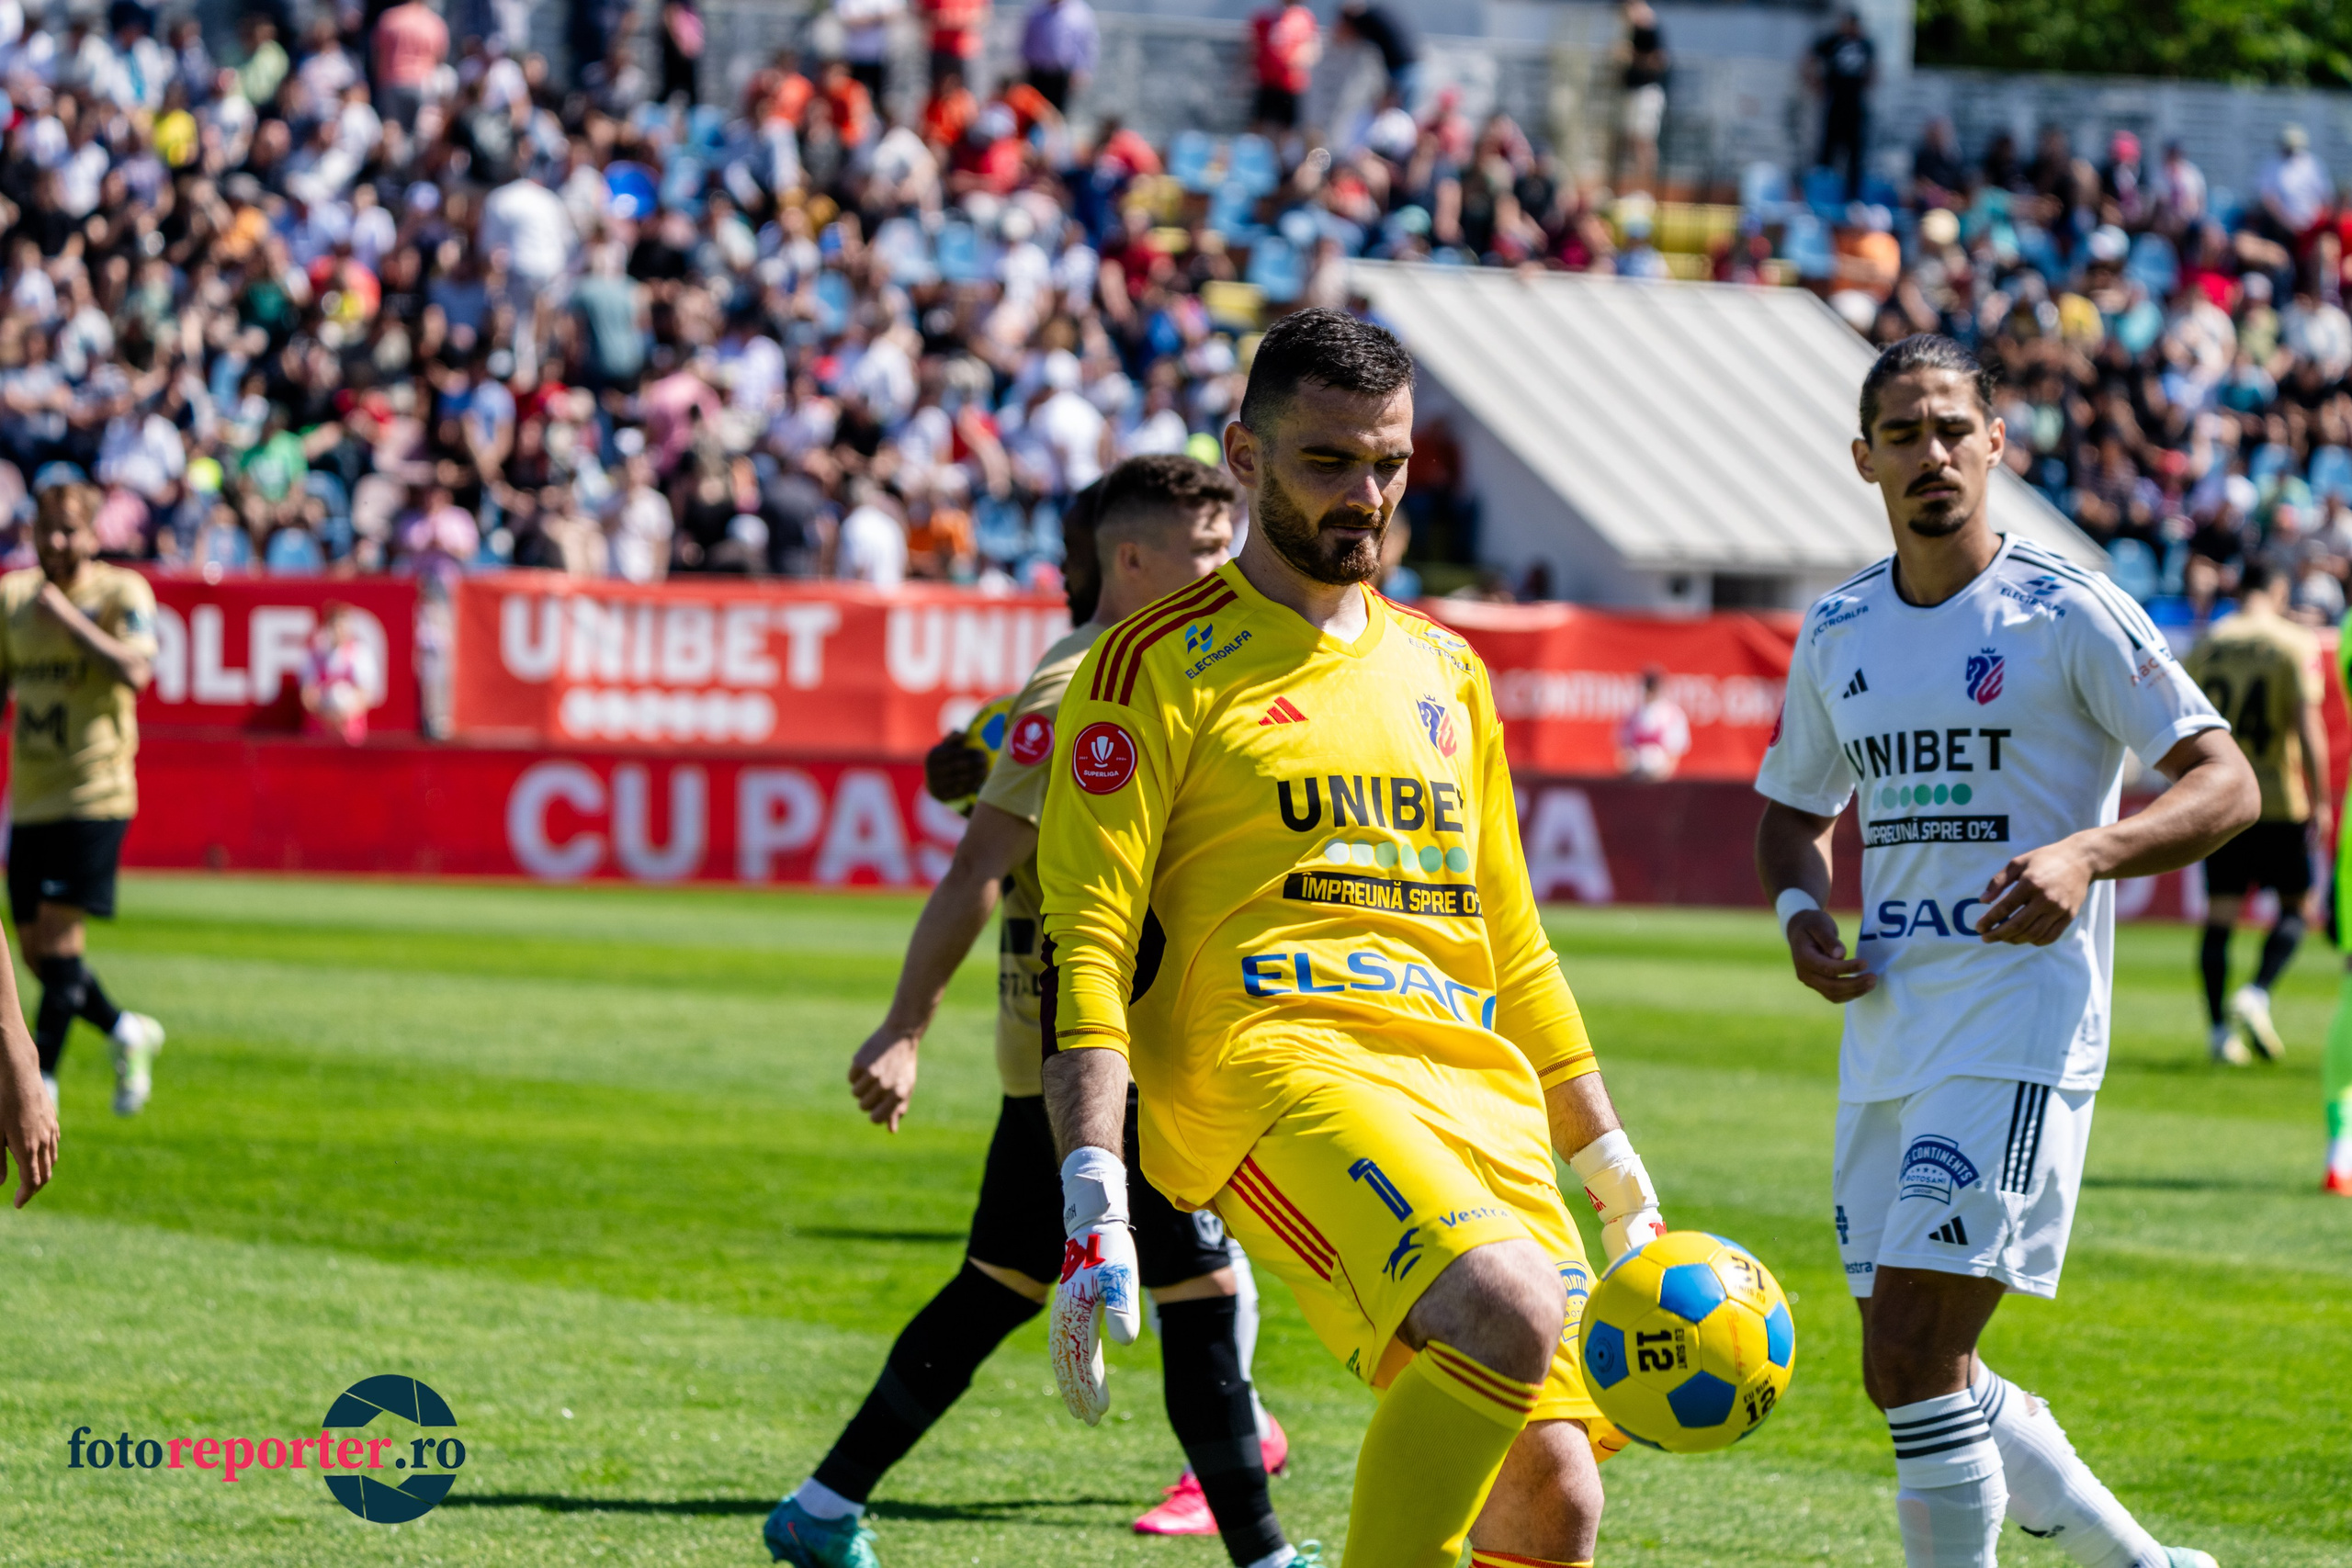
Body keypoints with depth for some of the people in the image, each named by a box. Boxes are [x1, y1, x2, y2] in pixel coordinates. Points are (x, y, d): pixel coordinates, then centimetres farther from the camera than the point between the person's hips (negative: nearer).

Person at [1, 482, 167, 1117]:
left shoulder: (122, 593, -6)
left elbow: (134, 670, -23)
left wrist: (66, 618, -23)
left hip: (94, 796, -6)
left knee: (57, 934, -13)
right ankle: (125, 1032, 30)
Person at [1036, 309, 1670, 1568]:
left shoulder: (1440, 671, 23)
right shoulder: (1161, 663, 3)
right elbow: (1085, 944, -5)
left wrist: (1611, 1166, 27)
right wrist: (1093, 1197, -16)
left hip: (1474, 1088, 7)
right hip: (1276, 1056, -7)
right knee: (1508, 1311, -33)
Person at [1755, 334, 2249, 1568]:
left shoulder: (2066, 612, -6)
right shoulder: (1836, 634, 11)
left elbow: (2227, 785, -7)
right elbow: (1791, 811, 25)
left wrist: (2087, 853, -24)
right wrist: (1800, 911, 3)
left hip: (2021, 1035, -7)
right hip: (1884, 1039, 7)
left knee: (1912, 1365, -16)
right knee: (1921, 1378, 10)